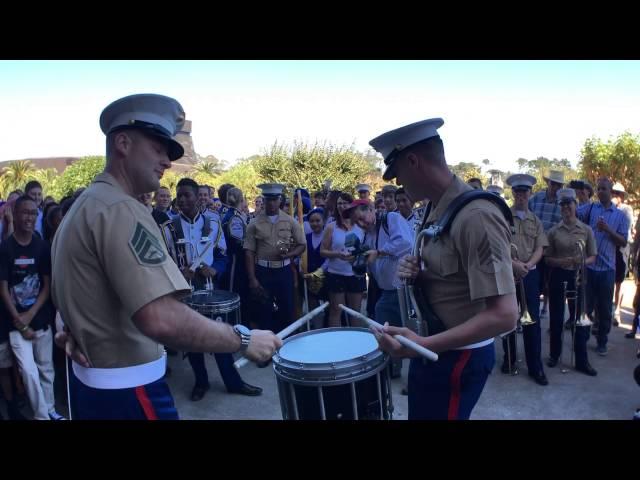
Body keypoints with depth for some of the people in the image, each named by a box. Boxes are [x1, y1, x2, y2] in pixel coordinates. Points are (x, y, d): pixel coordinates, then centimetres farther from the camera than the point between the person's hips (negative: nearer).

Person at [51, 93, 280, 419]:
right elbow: (162, 320, -36)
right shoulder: (120, 209, -23)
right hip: (125, 389, -10)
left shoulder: (81, 206, 9)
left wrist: (76, 332, 9)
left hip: (87, 378, 10)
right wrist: (243, 340, -26)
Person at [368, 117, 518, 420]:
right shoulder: (436, 210, 4)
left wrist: (423, 344, -34)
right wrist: (416, 275, -6)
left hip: (458, 355, -9)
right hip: (433, 347, 9)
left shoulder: (477, 217, -26)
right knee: (421, 412, 24)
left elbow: (504, 315, -29)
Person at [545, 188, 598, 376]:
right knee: (556, 316, 9)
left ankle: (582, 361, 15)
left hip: (578, 276, 0)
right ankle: (554, 354, 26)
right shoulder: (554, 231, 0)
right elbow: (547, 258, 2)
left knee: (579, 317, 4)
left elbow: (592, 257, 3)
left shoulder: (586, 230, 0)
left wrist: (583, 262, -19)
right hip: (558, 276, 0)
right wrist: (561, 262, -18)